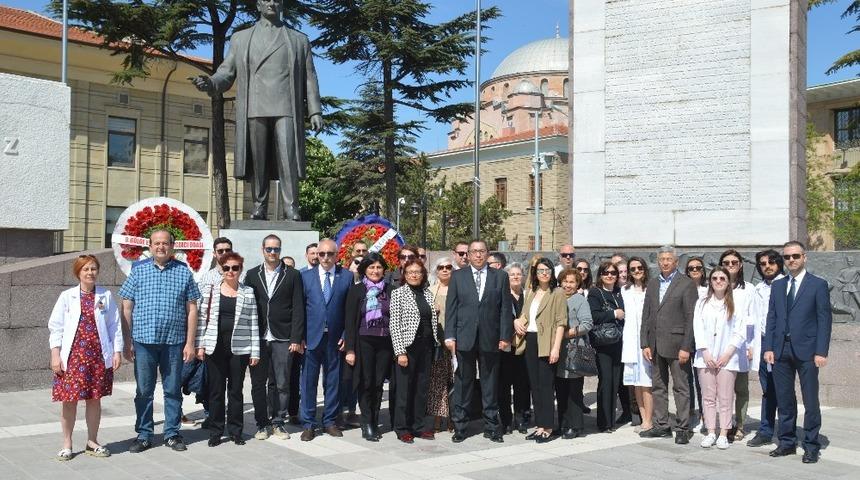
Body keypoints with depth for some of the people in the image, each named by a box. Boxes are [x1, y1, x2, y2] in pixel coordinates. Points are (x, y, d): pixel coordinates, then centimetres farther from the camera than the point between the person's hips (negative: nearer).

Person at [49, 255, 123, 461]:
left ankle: (92, 442, 22)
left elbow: (114, 325, 6)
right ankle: (66, 444, 16)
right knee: (69, 400, 2)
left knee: (95, 399, 9)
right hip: (73, 355, -1)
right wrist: (55, 355, -5)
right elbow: (56, 326, 1)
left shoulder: (106, 296, 4)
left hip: (99, 355, 1)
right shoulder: (67, 296, 1)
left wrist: (117, 351, 2)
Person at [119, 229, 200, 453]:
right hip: (144, 341, 0)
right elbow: (127, 308, 4)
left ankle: (172, 433, 20)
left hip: (174, 342, 0)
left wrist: (190, 343, -1)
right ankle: (144, 435, 19)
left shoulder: (184, 272, 4)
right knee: (144, 390, 7)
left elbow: (191, 310, 4)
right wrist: (127, 342, 0)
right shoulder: (138, 271, 4)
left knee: (173, 390, 8)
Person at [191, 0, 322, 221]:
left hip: (286, 110, -1)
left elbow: (309, 79, 13)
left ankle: (291, 209, -13)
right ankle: (259, 209, 3)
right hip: (254, 110, 1)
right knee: (257, 162, -2)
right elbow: (226, 73, 16)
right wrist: (209, 83, -7)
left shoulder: (299, 40, 19)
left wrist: (315, 112, 3)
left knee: (288, 159, -13)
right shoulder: (240, 39, 21)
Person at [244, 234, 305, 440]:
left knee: (282, 384, 3)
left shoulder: (293, 275, 3)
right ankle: (262, 423, 17)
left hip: (283, 339, -1)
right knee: (258, 383, 6)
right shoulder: (252, 275, 8)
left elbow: (298, 309, 0)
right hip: (258, 339, 2)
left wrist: (296, 339, -6)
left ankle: (278, 422, 16)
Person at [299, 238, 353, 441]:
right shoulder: (306, 276, 4)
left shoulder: (347, 276, 2)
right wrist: (300, 336, -3)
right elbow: (300, 308, 3)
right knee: (308, 381, 3)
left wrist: (346, 335, -3)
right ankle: (308, 424, 13)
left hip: (335, 339, 0)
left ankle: (329, 421, 21)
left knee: (333, 380, 8)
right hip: (311, 337, 0)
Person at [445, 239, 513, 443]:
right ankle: (460, 426, 14)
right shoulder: (457, 276, 5)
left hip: (490, 338, 0)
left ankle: (491, 426, 17)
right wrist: (450, 336, -4)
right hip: (464, 338, 0)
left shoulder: (500, 276, 6)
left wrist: (505, 336, -3)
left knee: (490, 383, 8)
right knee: (463, 383, 6)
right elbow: (450, 308, 3)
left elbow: (505, 309, 4)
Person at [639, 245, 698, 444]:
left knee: (681, 388, 0)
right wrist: (645, 344, 5)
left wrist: (686, 347, -14)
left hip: (676, 344, -6)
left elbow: (691, 317, -9)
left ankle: (683, 428, 7)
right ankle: (661, 425, 20)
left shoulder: (686, 284, -4)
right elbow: (646, 315, 13)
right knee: (658, 387, 11)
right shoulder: (652, 284, 13)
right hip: (655, 345, 6)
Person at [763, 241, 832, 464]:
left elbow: (824, 319, -4)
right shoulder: (777, 286, 13)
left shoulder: (818, 284, 0)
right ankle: (787, 442, 20)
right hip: (781, 351, 4)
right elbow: (771, 318, 12)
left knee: (810, 401, 1)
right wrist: (768, 347, 3)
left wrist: (821, 351, -11)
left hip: (806, 352, -4)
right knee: (784, 401, 9)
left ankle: (811, 446, 11)